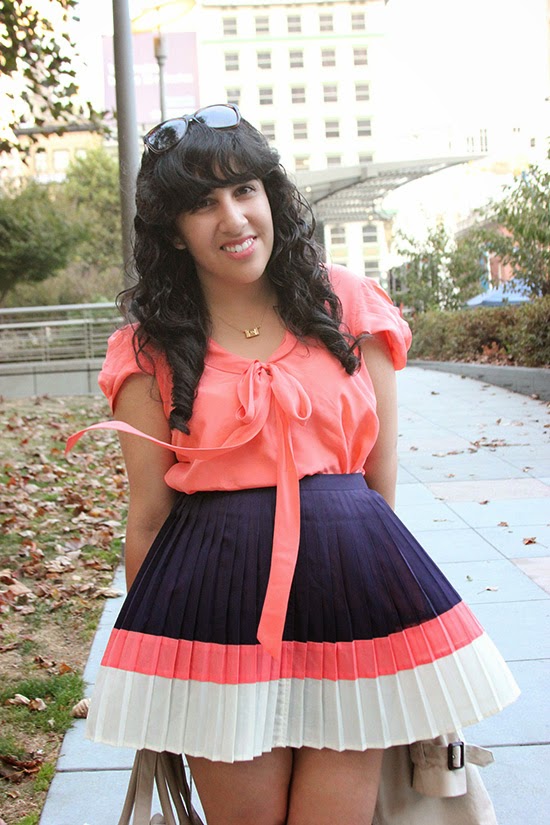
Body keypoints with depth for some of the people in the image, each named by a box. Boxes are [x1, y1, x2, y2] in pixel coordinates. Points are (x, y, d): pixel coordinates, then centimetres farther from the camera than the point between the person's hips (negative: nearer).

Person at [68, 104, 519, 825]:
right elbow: (149, 516, 2)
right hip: (215, 601, -1)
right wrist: (151, 658, 9)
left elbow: (381, 480, 9)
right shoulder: (151, 350, 0)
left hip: (355, 582, 2)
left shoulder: (349, 306, 4)